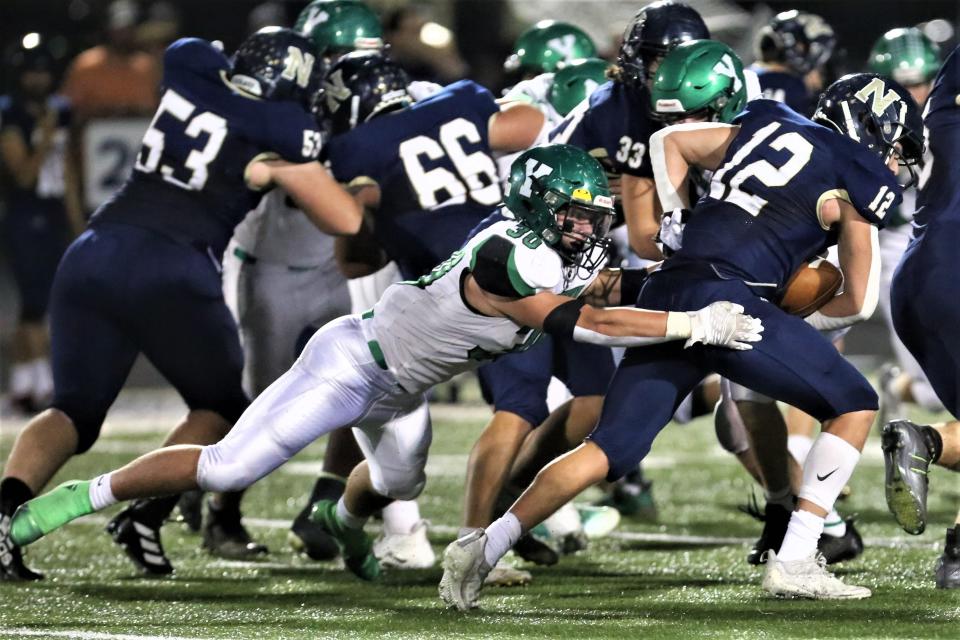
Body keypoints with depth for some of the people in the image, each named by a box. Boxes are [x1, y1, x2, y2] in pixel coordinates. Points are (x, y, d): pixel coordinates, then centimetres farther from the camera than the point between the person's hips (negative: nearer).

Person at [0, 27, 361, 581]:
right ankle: (146, 515, -2)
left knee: (75, 410, 11)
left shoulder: (191, 72, 15)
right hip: (171, 269, -4)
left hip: (93, 254, 4)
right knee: (221, 407, 19)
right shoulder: (282, 131, 1)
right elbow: (349, 222, 2)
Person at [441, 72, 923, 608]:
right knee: (855, 405, 8)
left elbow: (670, 142, 35)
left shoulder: (769, 125, 25)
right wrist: (796, 326, 25)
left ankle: (484, 547, -3)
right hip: (727, 299, -6)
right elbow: (861, 300, 11)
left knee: (612, 448, 9)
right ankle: (795, 563, -1)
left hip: (665, 299, 6)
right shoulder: (859, 180, 7)